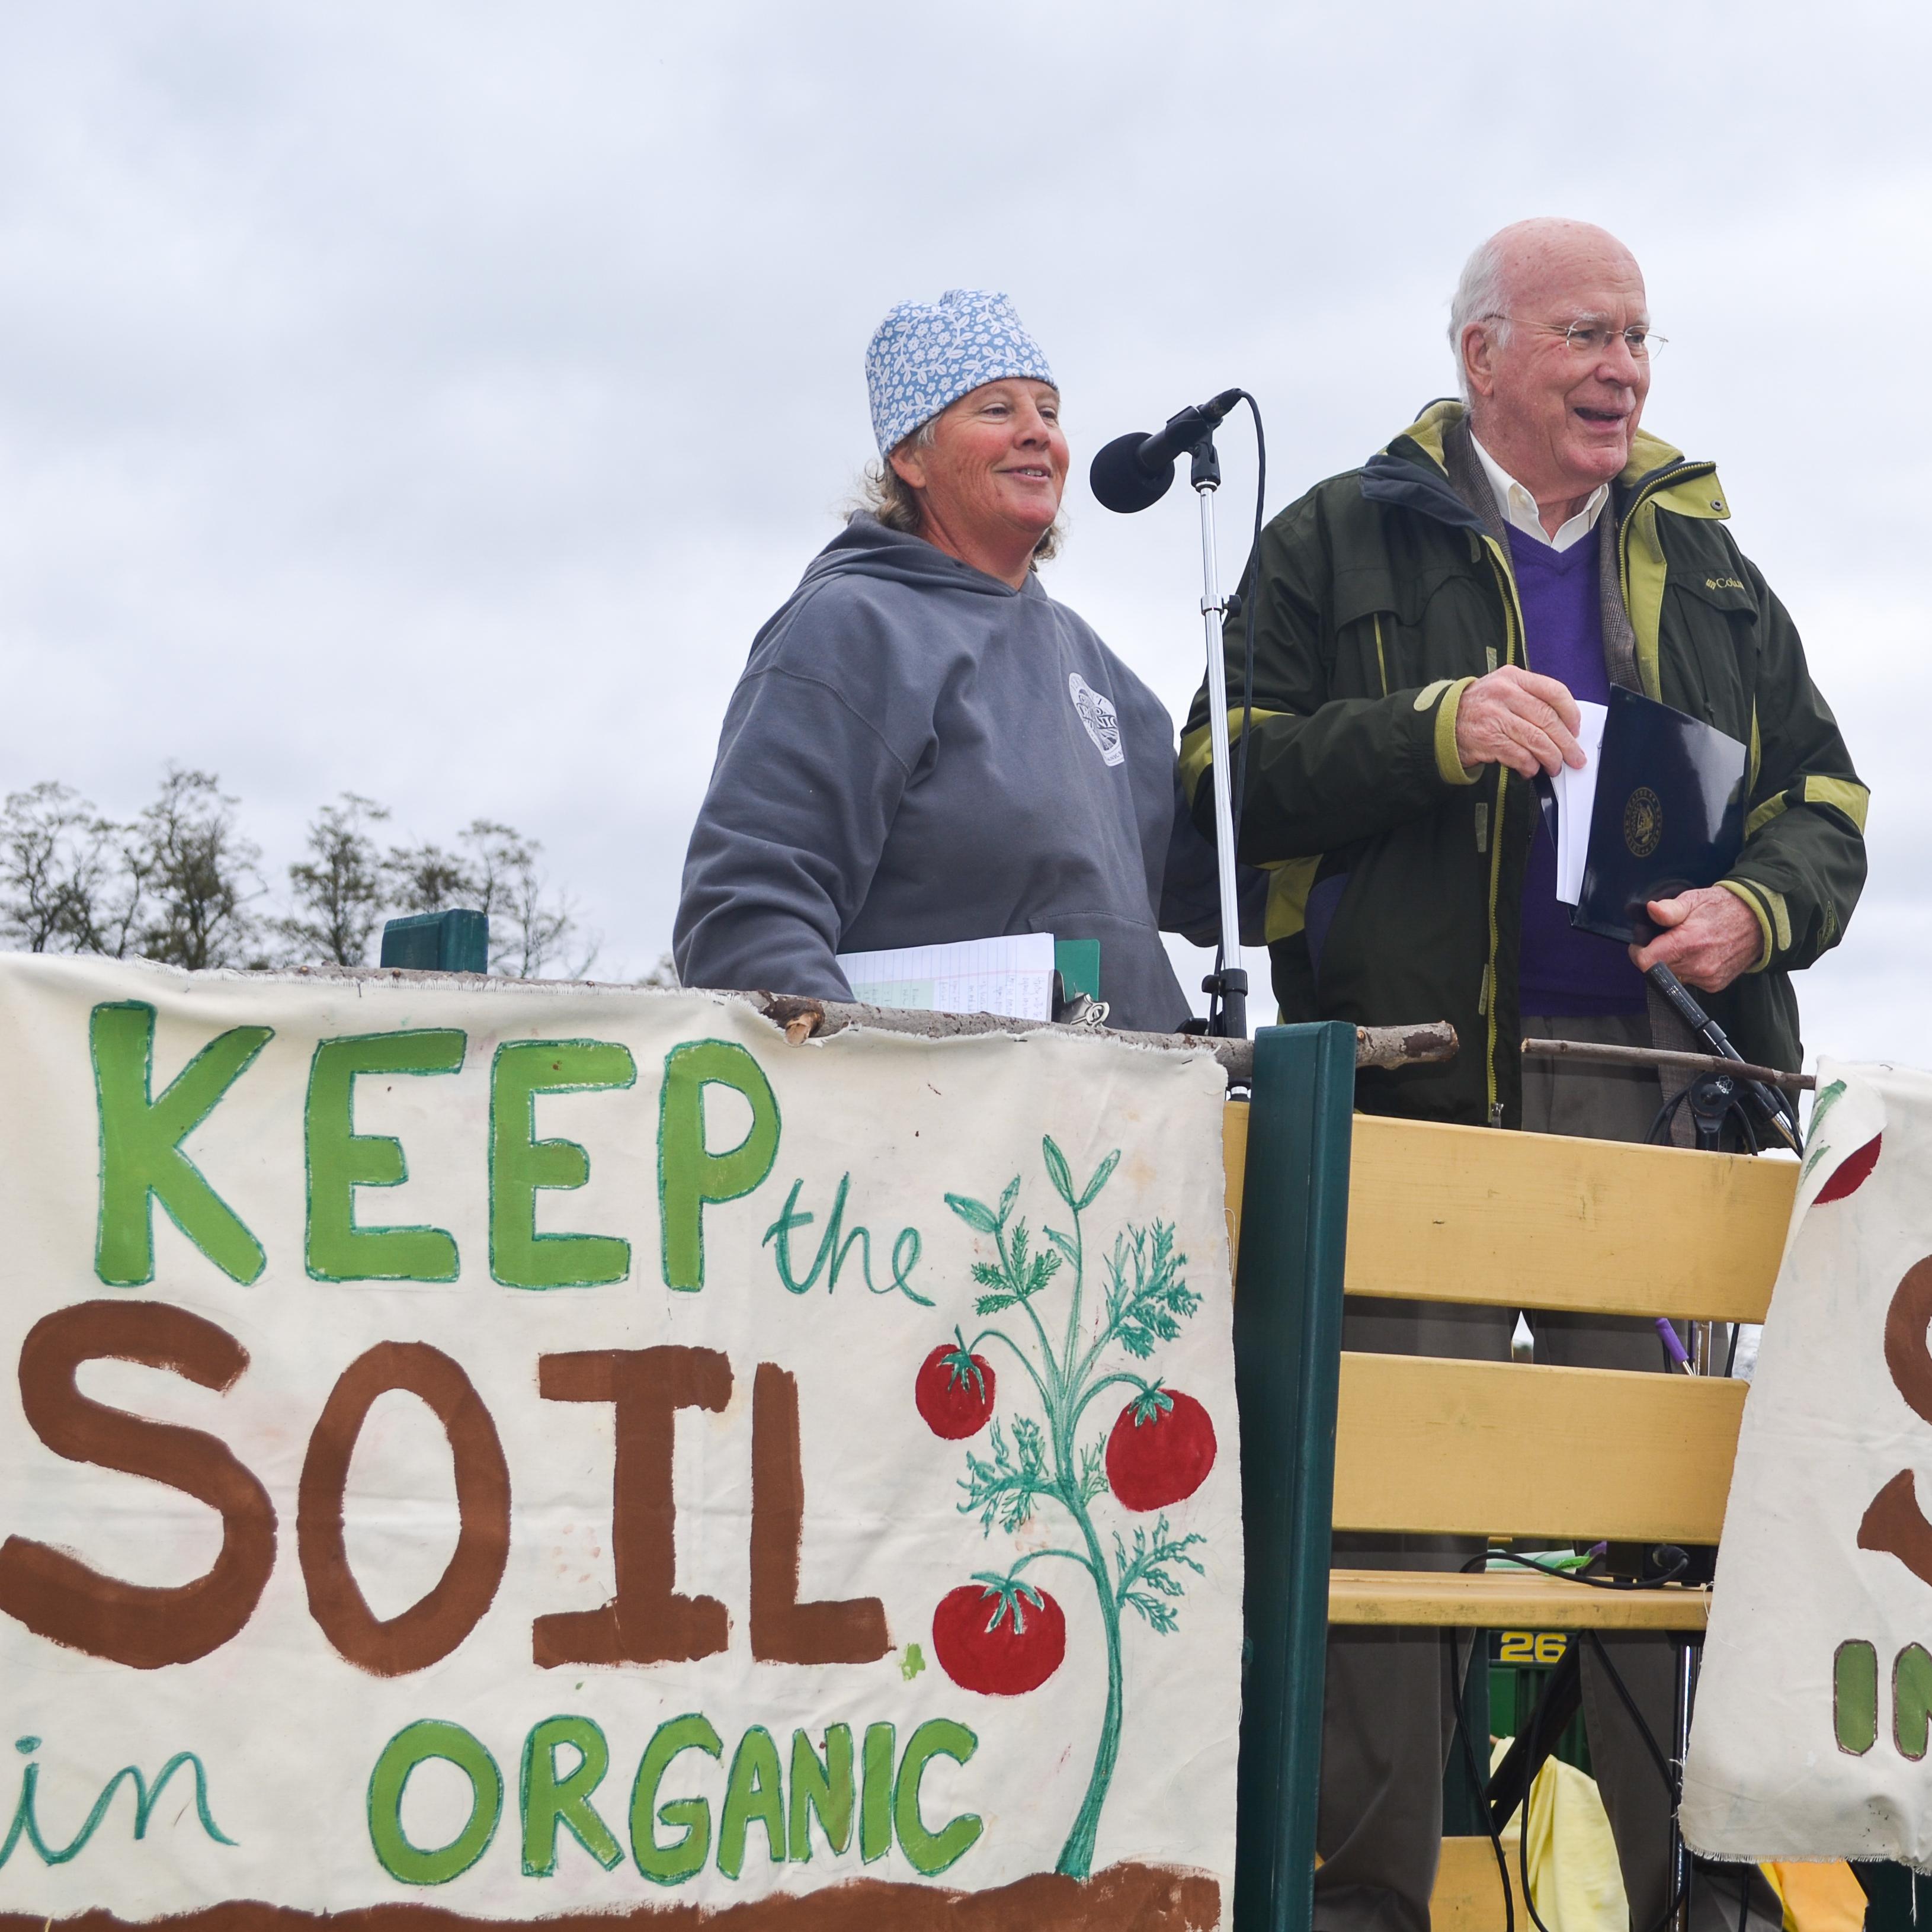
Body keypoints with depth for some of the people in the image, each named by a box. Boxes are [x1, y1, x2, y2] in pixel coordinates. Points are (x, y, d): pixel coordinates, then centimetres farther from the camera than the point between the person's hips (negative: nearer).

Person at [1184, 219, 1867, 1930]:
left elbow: (1822, 799, 20)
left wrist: (1759, 910, -2)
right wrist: (1433, 730, -12)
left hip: (1659, 1090, 3)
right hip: (1422, 1083, -3)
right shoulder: (1342, 544, 9)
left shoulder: (1708, 569, 21)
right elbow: (1229, 778, 2)